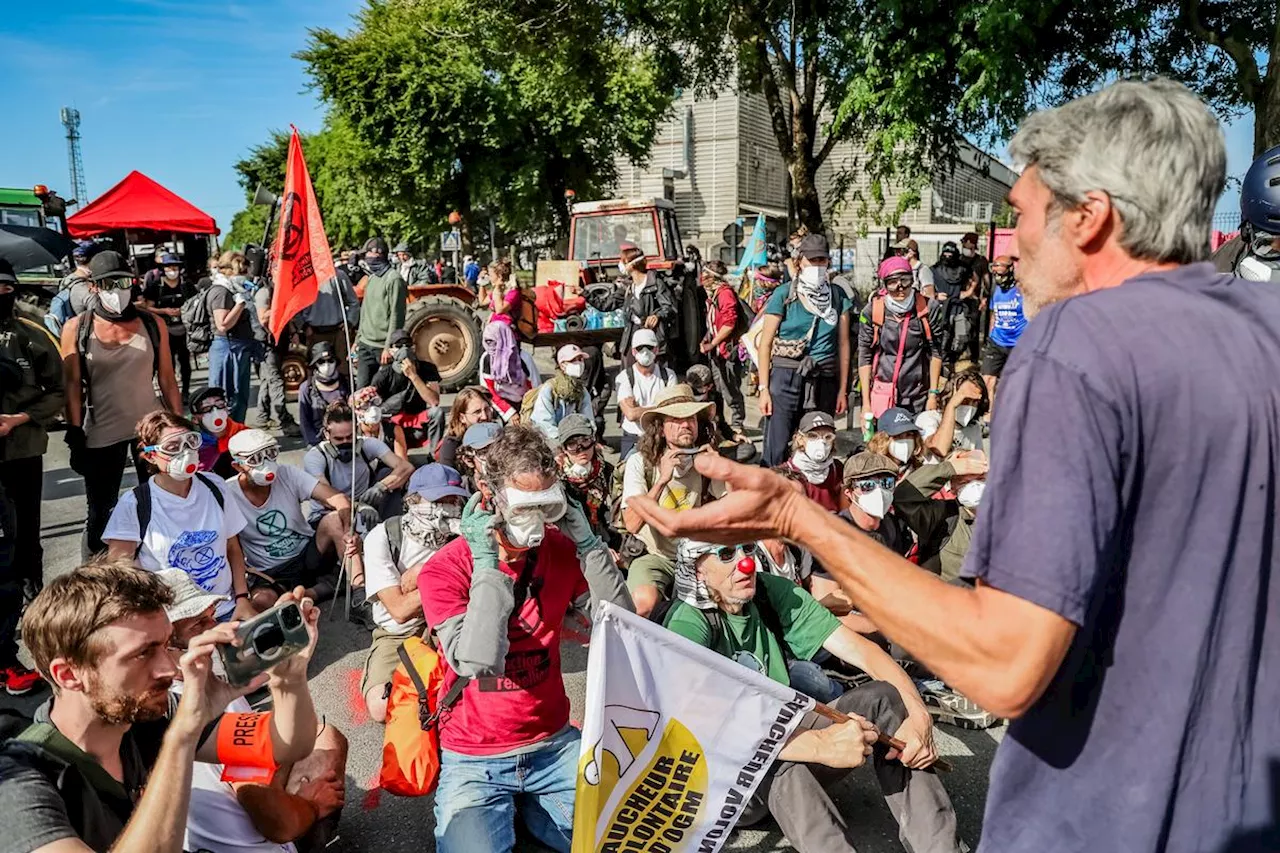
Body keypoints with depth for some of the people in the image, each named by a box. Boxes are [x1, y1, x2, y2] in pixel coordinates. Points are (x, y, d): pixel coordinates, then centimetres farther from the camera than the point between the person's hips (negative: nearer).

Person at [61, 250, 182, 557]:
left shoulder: (151, 324, 2)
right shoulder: (76, 328, -2)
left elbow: (167, 380, 4)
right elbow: (72, 387, -3)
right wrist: (75, 437, -7)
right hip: (101, 433, -1)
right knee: (99, 514, 9)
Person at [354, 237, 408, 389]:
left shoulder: (394, 279, -10)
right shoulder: (371, 278, 15)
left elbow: (396, 316, -14)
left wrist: (389, 347, -17)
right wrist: (358, 339, 17)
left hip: (383, 348, -7)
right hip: (366, 345, 7)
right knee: (362, 388, 3)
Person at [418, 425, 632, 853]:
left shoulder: (561, 550, -3)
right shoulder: (444, 570, -14)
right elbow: (478, 666, -26)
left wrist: (587, 542, -15)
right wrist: (488, 566, -25)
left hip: (554, 744, 4)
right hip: (474, 759, -4)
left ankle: (530, 807, 16)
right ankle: (501, 810, 6)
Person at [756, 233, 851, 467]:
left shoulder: (838, 295, 8)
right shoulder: (784, 295, -2)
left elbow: (843, 344, 10)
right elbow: (765, 343, -3)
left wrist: (842, 390, 7)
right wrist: (764, 389, -8)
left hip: (824, 382, 4)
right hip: (786, 378, -3)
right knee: (776, 451, -8)